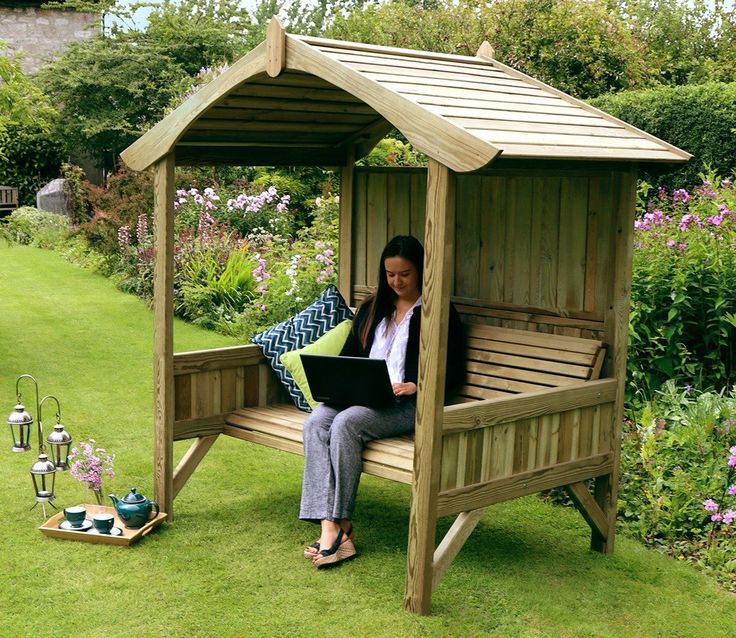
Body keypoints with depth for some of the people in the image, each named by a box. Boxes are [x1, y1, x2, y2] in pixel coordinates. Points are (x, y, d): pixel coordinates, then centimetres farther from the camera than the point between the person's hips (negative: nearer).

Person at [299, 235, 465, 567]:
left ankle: (342, 523, -24)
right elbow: (349, 354, 23)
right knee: (316, 422, -26)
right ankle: (329, 527, -34)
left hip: (406, 403, -5)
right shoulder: (372, 308, 22)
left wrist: (416, 386, -16)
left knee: (346, 423, -33)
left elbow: (454, 371, -1)